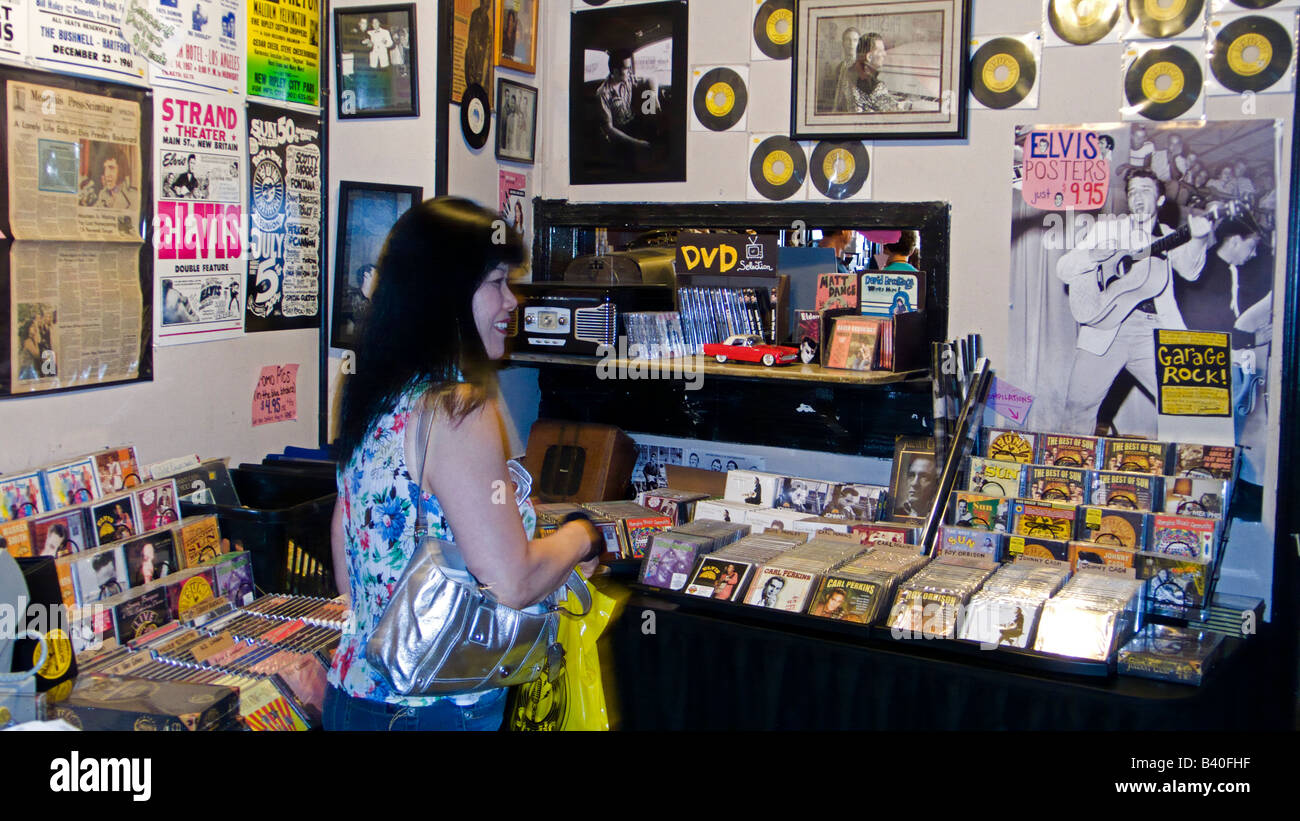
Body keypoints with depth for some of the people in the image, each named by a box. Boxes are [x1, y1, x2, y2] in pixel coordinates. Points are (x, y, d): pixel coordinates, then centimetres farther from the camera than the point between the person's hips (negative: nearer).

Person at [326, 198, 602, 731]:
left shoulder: (373, 398, 6)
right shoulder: (457, 409, -21)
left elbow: (347, 577, 12)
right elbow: (511, 583, -24)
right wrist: (580, 537, -6)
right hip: (439, 711, -8)